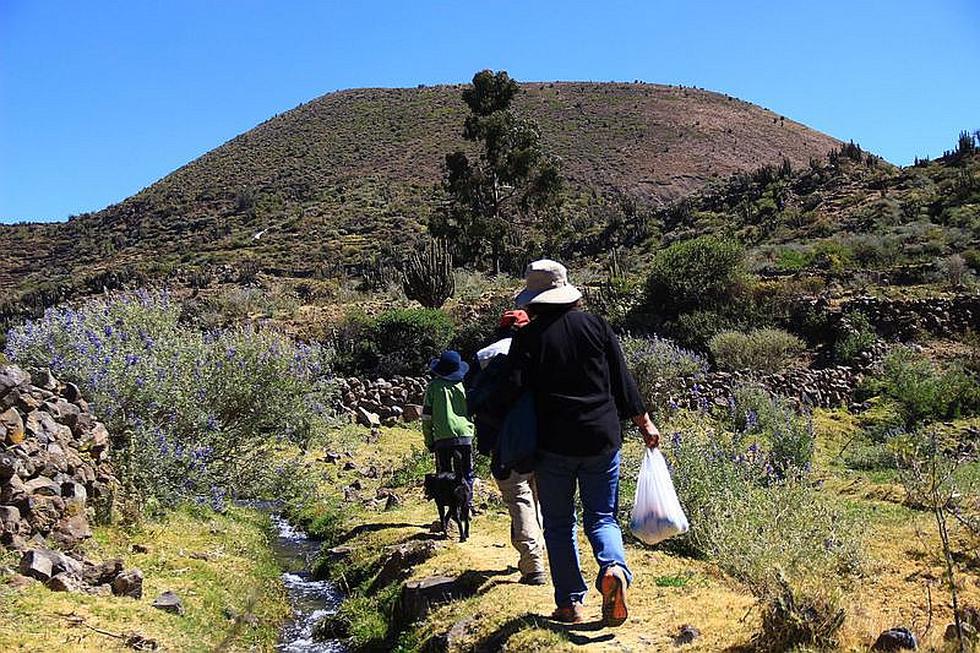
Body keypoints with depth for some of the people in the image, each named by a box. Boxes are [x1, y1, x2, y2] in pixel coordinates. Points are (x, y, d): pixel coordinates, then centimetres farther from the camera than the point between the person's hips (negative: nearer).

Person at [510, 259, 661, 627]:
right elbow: (623, 381, 5)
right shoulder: (595, 326, 1)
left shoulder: (527, 337, -7)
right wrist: (644, 423, 16)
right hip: (602, 440, 2)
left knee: (559, 523, 13)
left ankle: (570, 602, 14)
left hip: (553, 444, -2)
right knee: (602, 517, 13)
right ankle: (614, 568, -14)